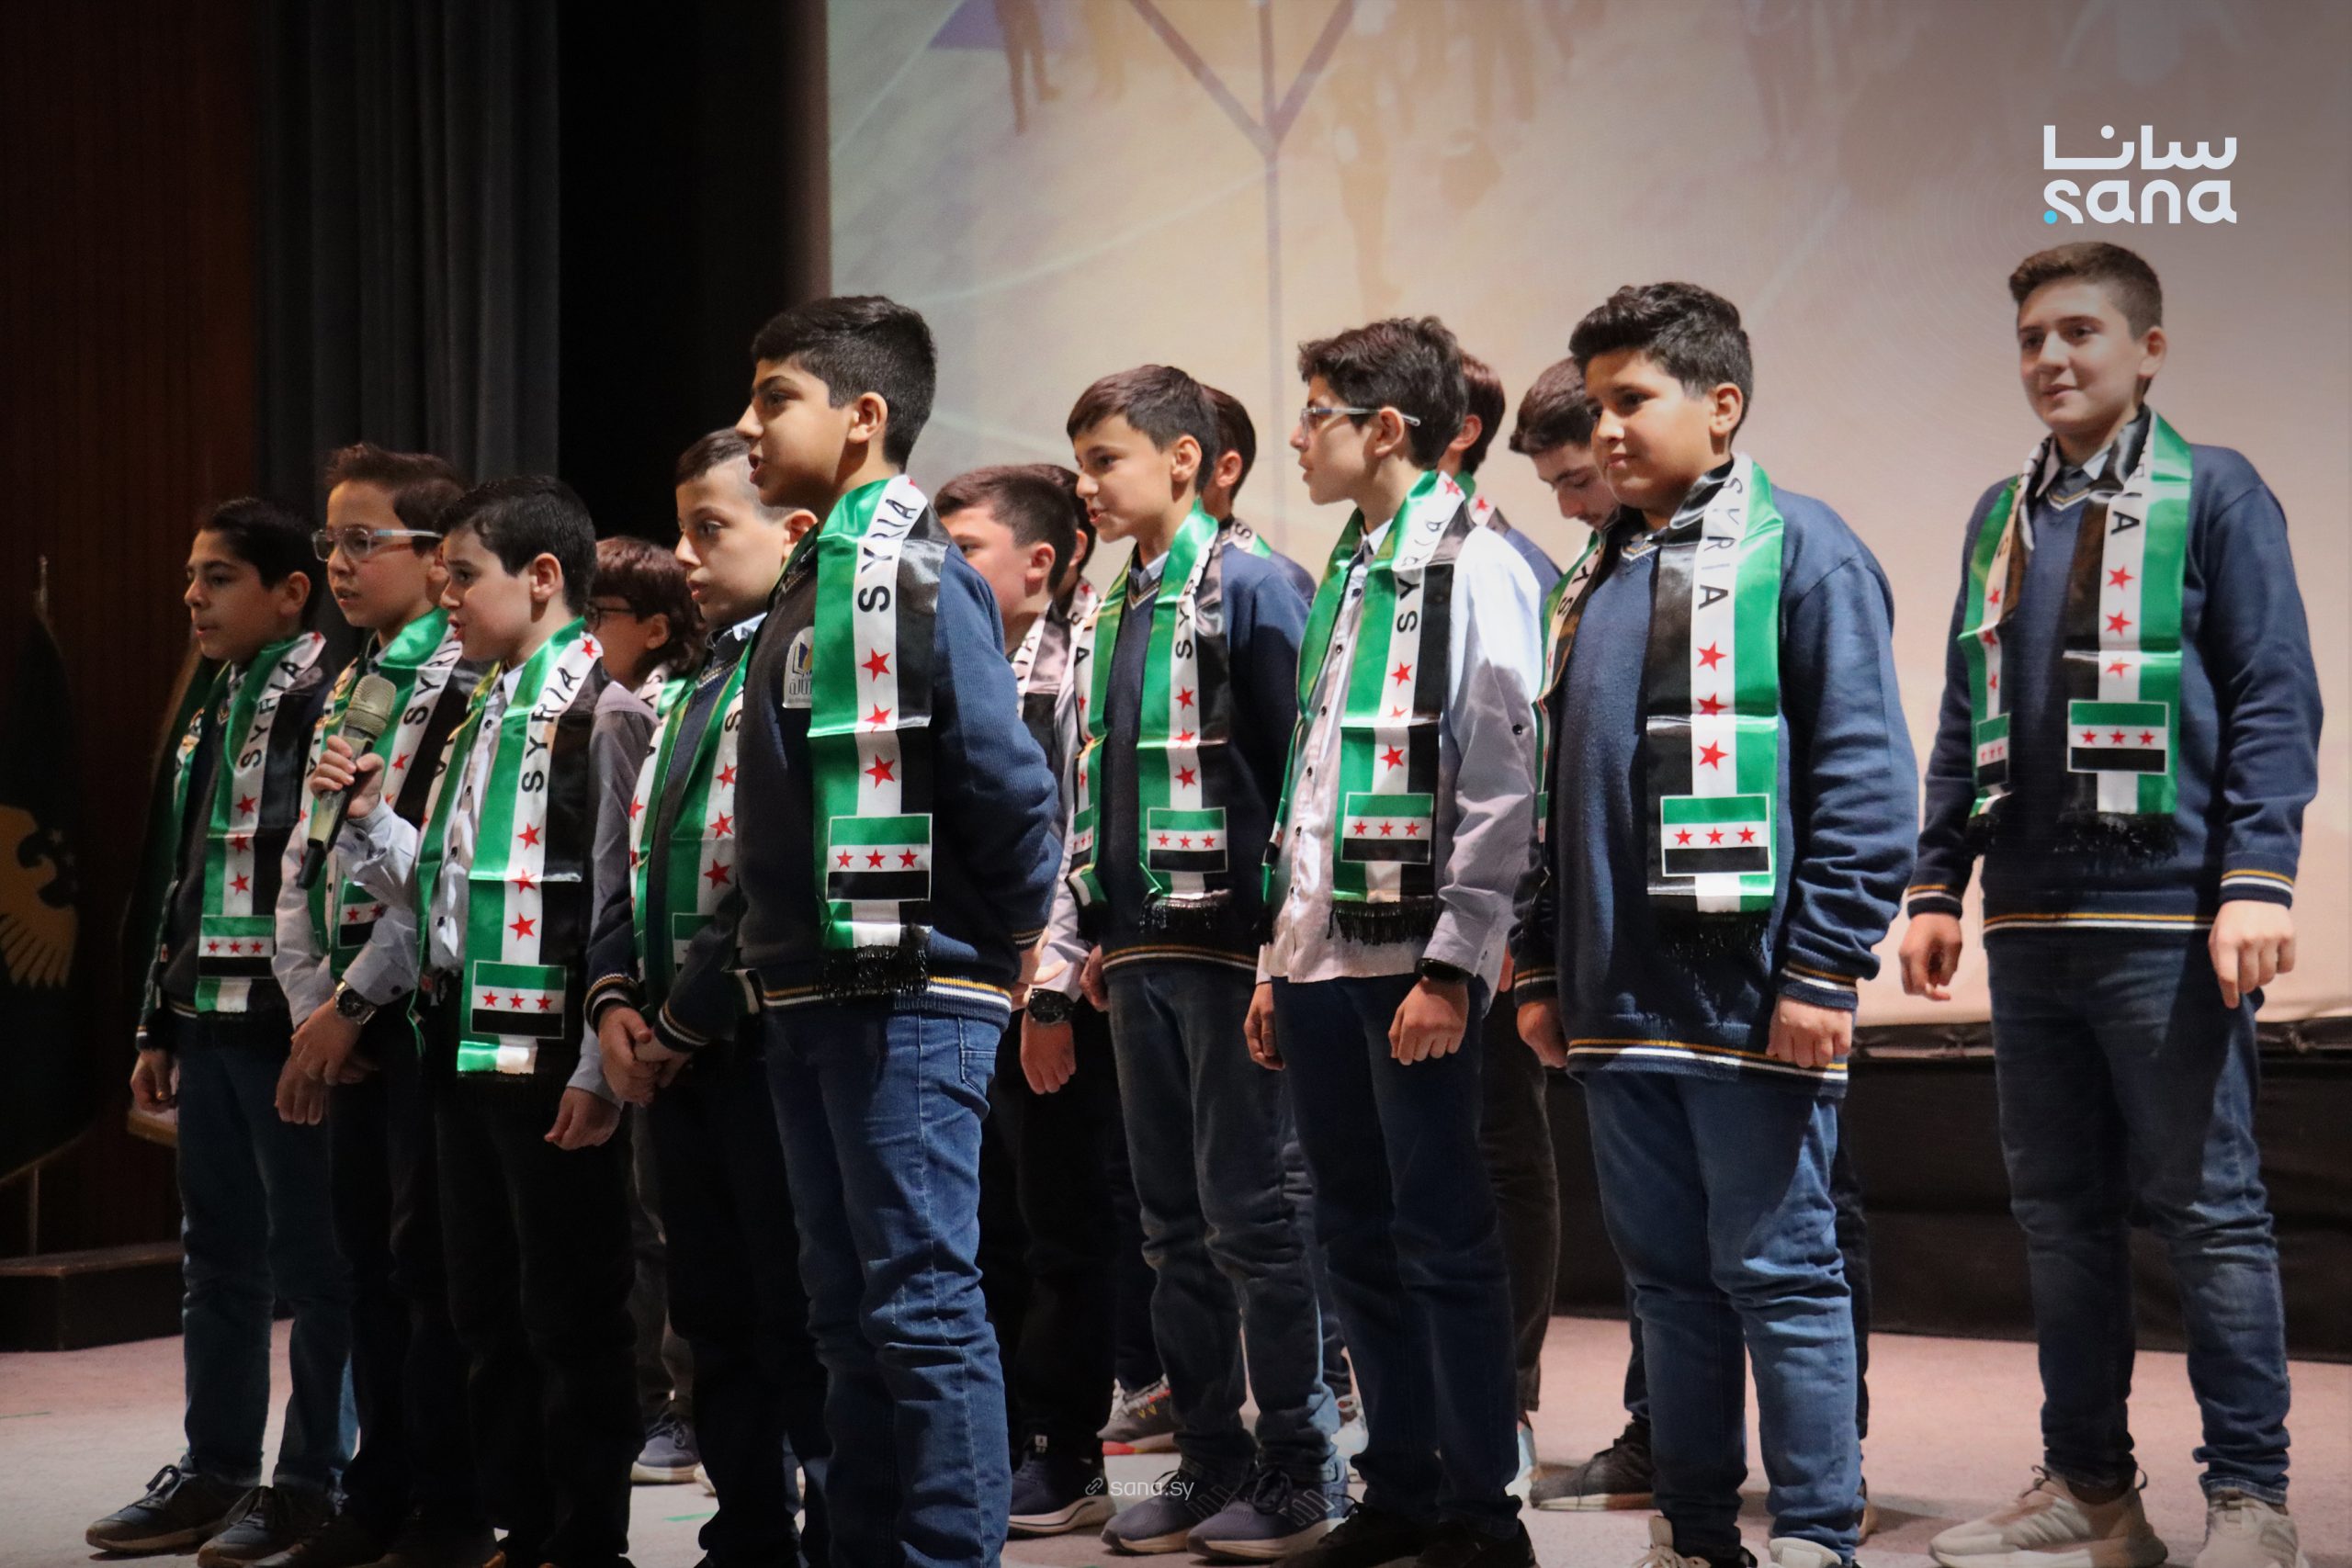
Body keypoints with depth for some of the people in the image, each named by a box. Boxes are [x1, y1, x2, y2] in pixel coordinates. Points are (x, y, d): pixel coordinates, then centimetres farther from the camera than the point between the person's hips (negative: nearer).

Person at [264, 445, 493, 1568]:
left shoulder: (470, 689, -10)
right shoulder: (345, 693, 16)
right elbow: (301, 858, 15)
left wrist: (352, 1005, -15)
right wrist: (312, 1003, 3)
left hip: (428, 1003, -8)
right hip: (346, 1015, 8)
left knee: (430, 1254, -5)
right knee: (369, 1252, 11)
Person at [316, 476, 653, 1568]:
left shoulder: (601, 712, -10)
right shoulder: (479, 718, 16)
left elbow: (622, 906, -15)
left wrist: (601, 1068, -18)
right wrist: (367, 817, 5)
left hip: (549, 1057, -9)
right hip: (462, 1046, 9)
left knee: (570, 1313, -1)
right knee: (485, 1309, 13)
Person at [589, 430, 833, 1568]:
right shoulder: (687, 694, 20)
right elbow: (635, 863, 22)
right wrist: (613, 995, 6)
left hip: (768, 1040, -9)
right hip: (673, 1054, 9)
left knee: (796, 1314, -5)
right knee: (713, 1315, 13)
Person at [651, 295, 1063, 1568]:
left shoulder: (911, 573, -12)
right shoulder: (812, 582, 17)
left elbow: (1007, 779, -19)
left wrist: (1011, 939, -5)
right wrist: (692, 1008, 21)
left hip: (909, 998, -9)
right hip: (809, 997, 9)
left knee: (923, 1305, -6)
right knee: (851, 1309, 13)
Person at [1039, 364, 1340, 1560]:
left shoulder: (1246, 587, -7)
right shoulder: (1105, 618, 16)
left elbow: (1298, 767, -12)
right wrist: (1072, 949, 17)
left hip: (1229, 949, -8)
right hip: (1139, 955, 8)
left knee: (1251, 1211, -5)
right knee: (1175, 1223, 11)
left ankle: (1300, 1472, 3)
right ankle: (1210, 1461, 18)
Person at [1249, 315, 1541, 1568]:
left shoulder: (1474, 570, -8)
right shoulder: (1343, 575, 18)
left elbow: (1503, 788, -13)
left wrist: (1454, 966, -18)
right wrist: (1279, 959, 18)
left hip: (1410, 960, -8)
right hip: (1322, 958, 8)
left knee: (1442, 1234, -3)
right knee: (1357, 1233, 11)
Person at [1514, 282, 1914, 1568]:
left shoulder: (1798, 550, -5)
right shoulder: (1590, 583, 17)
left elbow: (1864, 776, -11)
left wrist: (1825, 969, -16)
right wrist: (1542, 967, 17)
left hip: (1747, 992, -7)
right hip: (1617, 1003, 7)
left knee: (1778, 1270, -2)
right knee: (1664, 1272, 12)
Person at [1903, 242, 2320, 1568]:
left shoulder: (2213, 495, -1)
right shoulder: (2003, 518, 16)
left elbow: (2274, 701, -6)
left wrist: (2257, 880, -15)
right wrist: (1938, 886, 12)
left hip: (2165, 918, -6)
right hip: (2029, 920, 6)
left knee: (2209, 1209, -2)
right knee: (2060, 1211, 10)